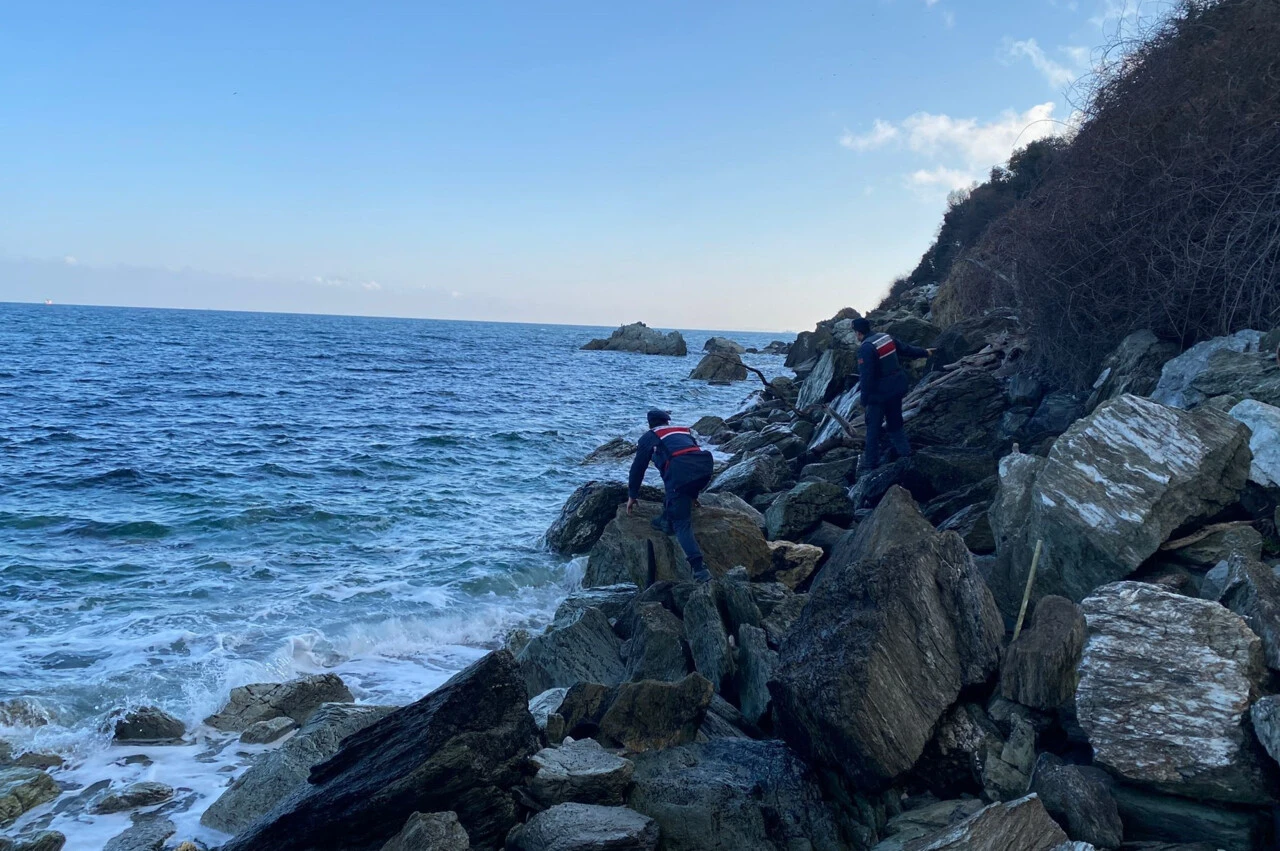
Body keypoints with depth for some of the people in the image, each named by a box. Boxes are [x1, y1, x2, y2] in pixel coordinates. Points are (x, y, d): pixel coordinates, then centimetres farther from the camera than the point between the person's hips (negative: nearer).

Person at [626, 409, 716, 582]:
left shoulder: (649, 437, 26)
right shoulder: (685, 431, 38)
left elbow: (638, 467, 30)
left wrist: (632, 495, 44)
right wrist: (693, 494, 59)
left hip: (679, 472, -4)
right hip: (705, 467, 4)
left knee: (682, 523, -1)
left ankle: (699, 568, -14)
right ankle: (667, 521, 31)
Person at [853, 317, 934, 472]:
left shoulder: (865, 348, -20)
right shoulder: (886, 338, 4)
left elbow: (866, 376, -22)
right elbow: (906, 348, 18)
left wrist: (864, 400, -15)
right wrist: (923, 352, 36)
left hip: (879, 393, -7)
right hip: (897, 388, 7)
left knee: (873, 428, 4)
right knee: (895, 424, 20)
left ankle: (871, 463, 9)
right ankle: (905, 453, 19)